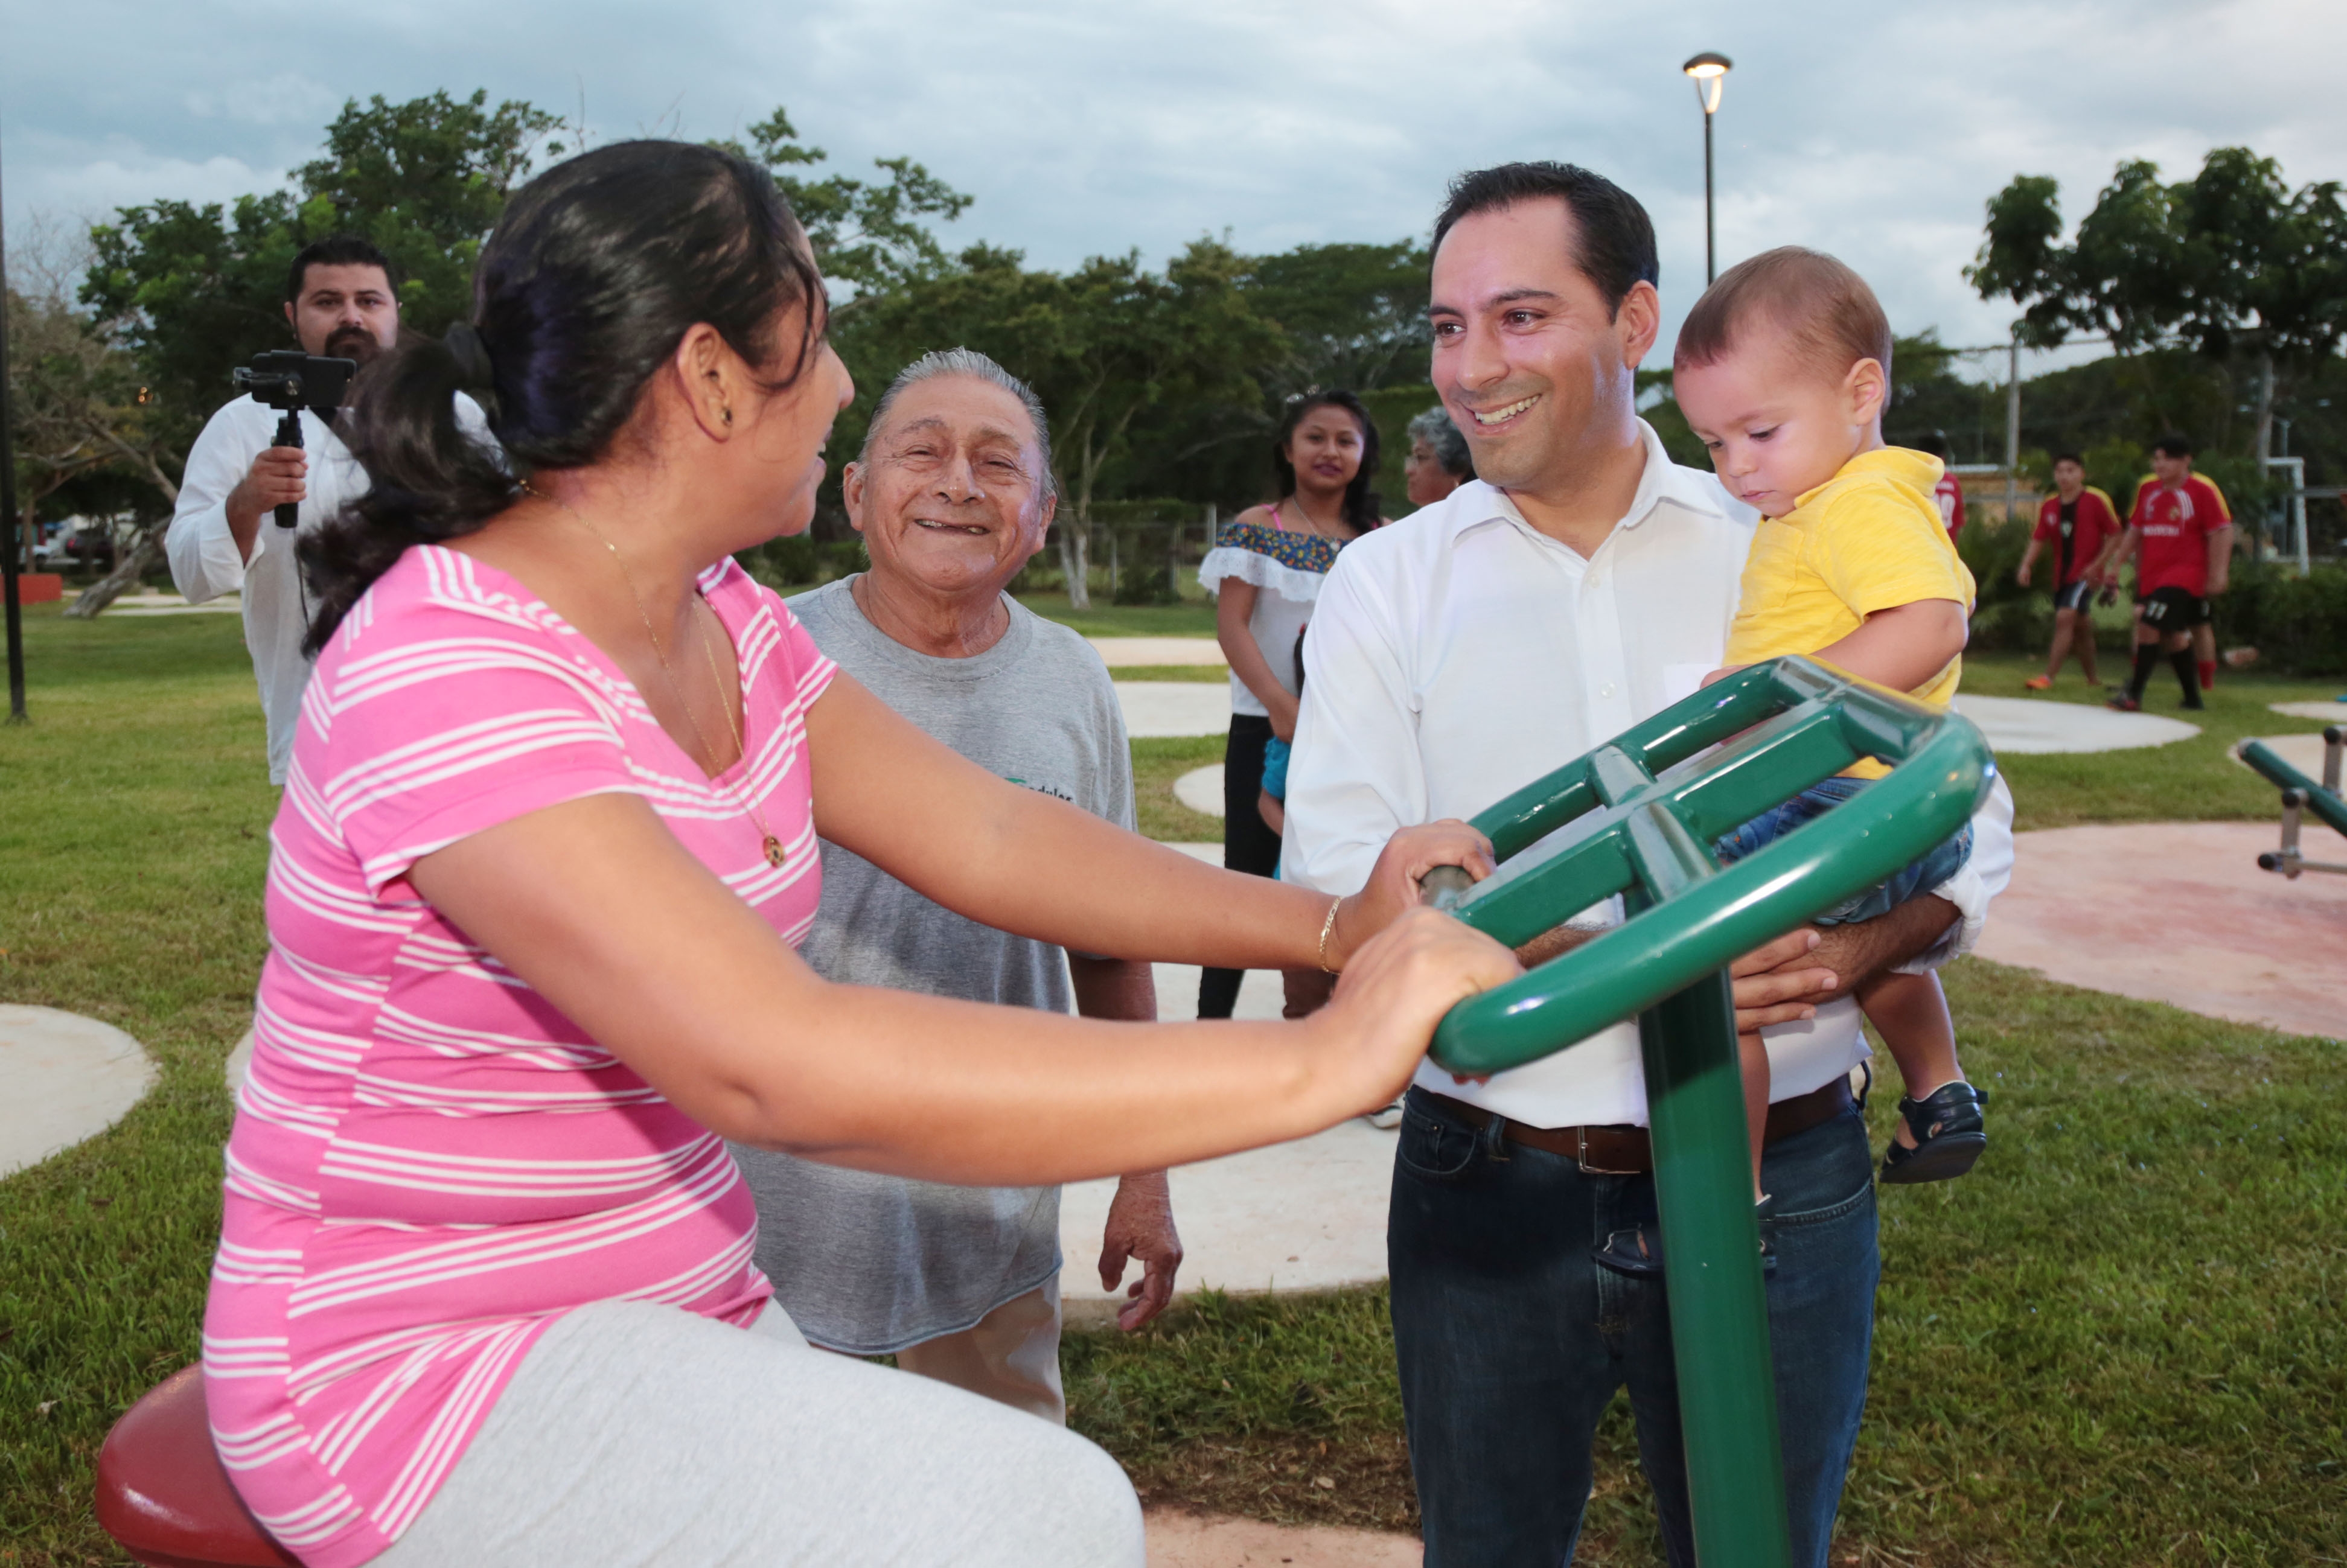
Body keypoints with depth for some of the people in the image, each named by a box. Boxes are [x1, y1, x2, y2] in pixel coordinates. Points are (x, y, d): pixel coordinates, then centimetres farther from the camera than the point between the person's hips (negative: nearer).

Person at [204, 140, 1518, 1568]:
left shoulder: (730, 626, 4)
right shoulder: (444, 669, -25)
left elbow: (988, 837, -1)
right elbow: (777, 1065, -36)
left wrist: (1326, 925, -12)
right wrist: (1317, 1064, -36)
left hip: (682, 1306, 8)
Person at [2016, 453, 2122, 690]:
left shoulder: (2097, 500, -8)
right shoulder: (2048, 506, 6)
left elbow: (2115, 535, -5)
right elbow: (2038, 539, 6)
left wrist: (2096, 565, -14)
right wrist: (2026, 565, -10)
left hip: (2086, 575, -6)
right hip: (2062, 576, 6)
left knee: (2065, 617, -20)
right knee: (2080, 627, 14)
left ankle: (2048, 677, -22)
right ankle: (2092, 678, 28)